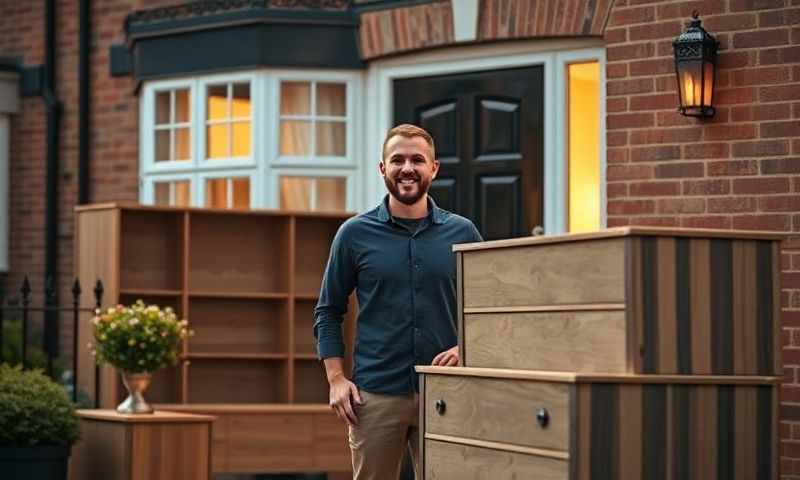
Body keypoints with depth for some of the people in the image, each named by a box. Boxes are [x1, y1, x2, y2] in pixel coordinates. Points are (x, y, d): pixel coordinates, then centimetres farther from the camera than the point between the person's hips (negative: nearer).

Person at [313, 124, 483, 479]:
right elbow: (328, 312, 7)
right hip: (375, 394, -1)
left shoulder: (462, 233, 6)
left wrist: (464, 348, -8)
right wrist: (336, 379, -4)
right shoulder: (356, 234, 3)